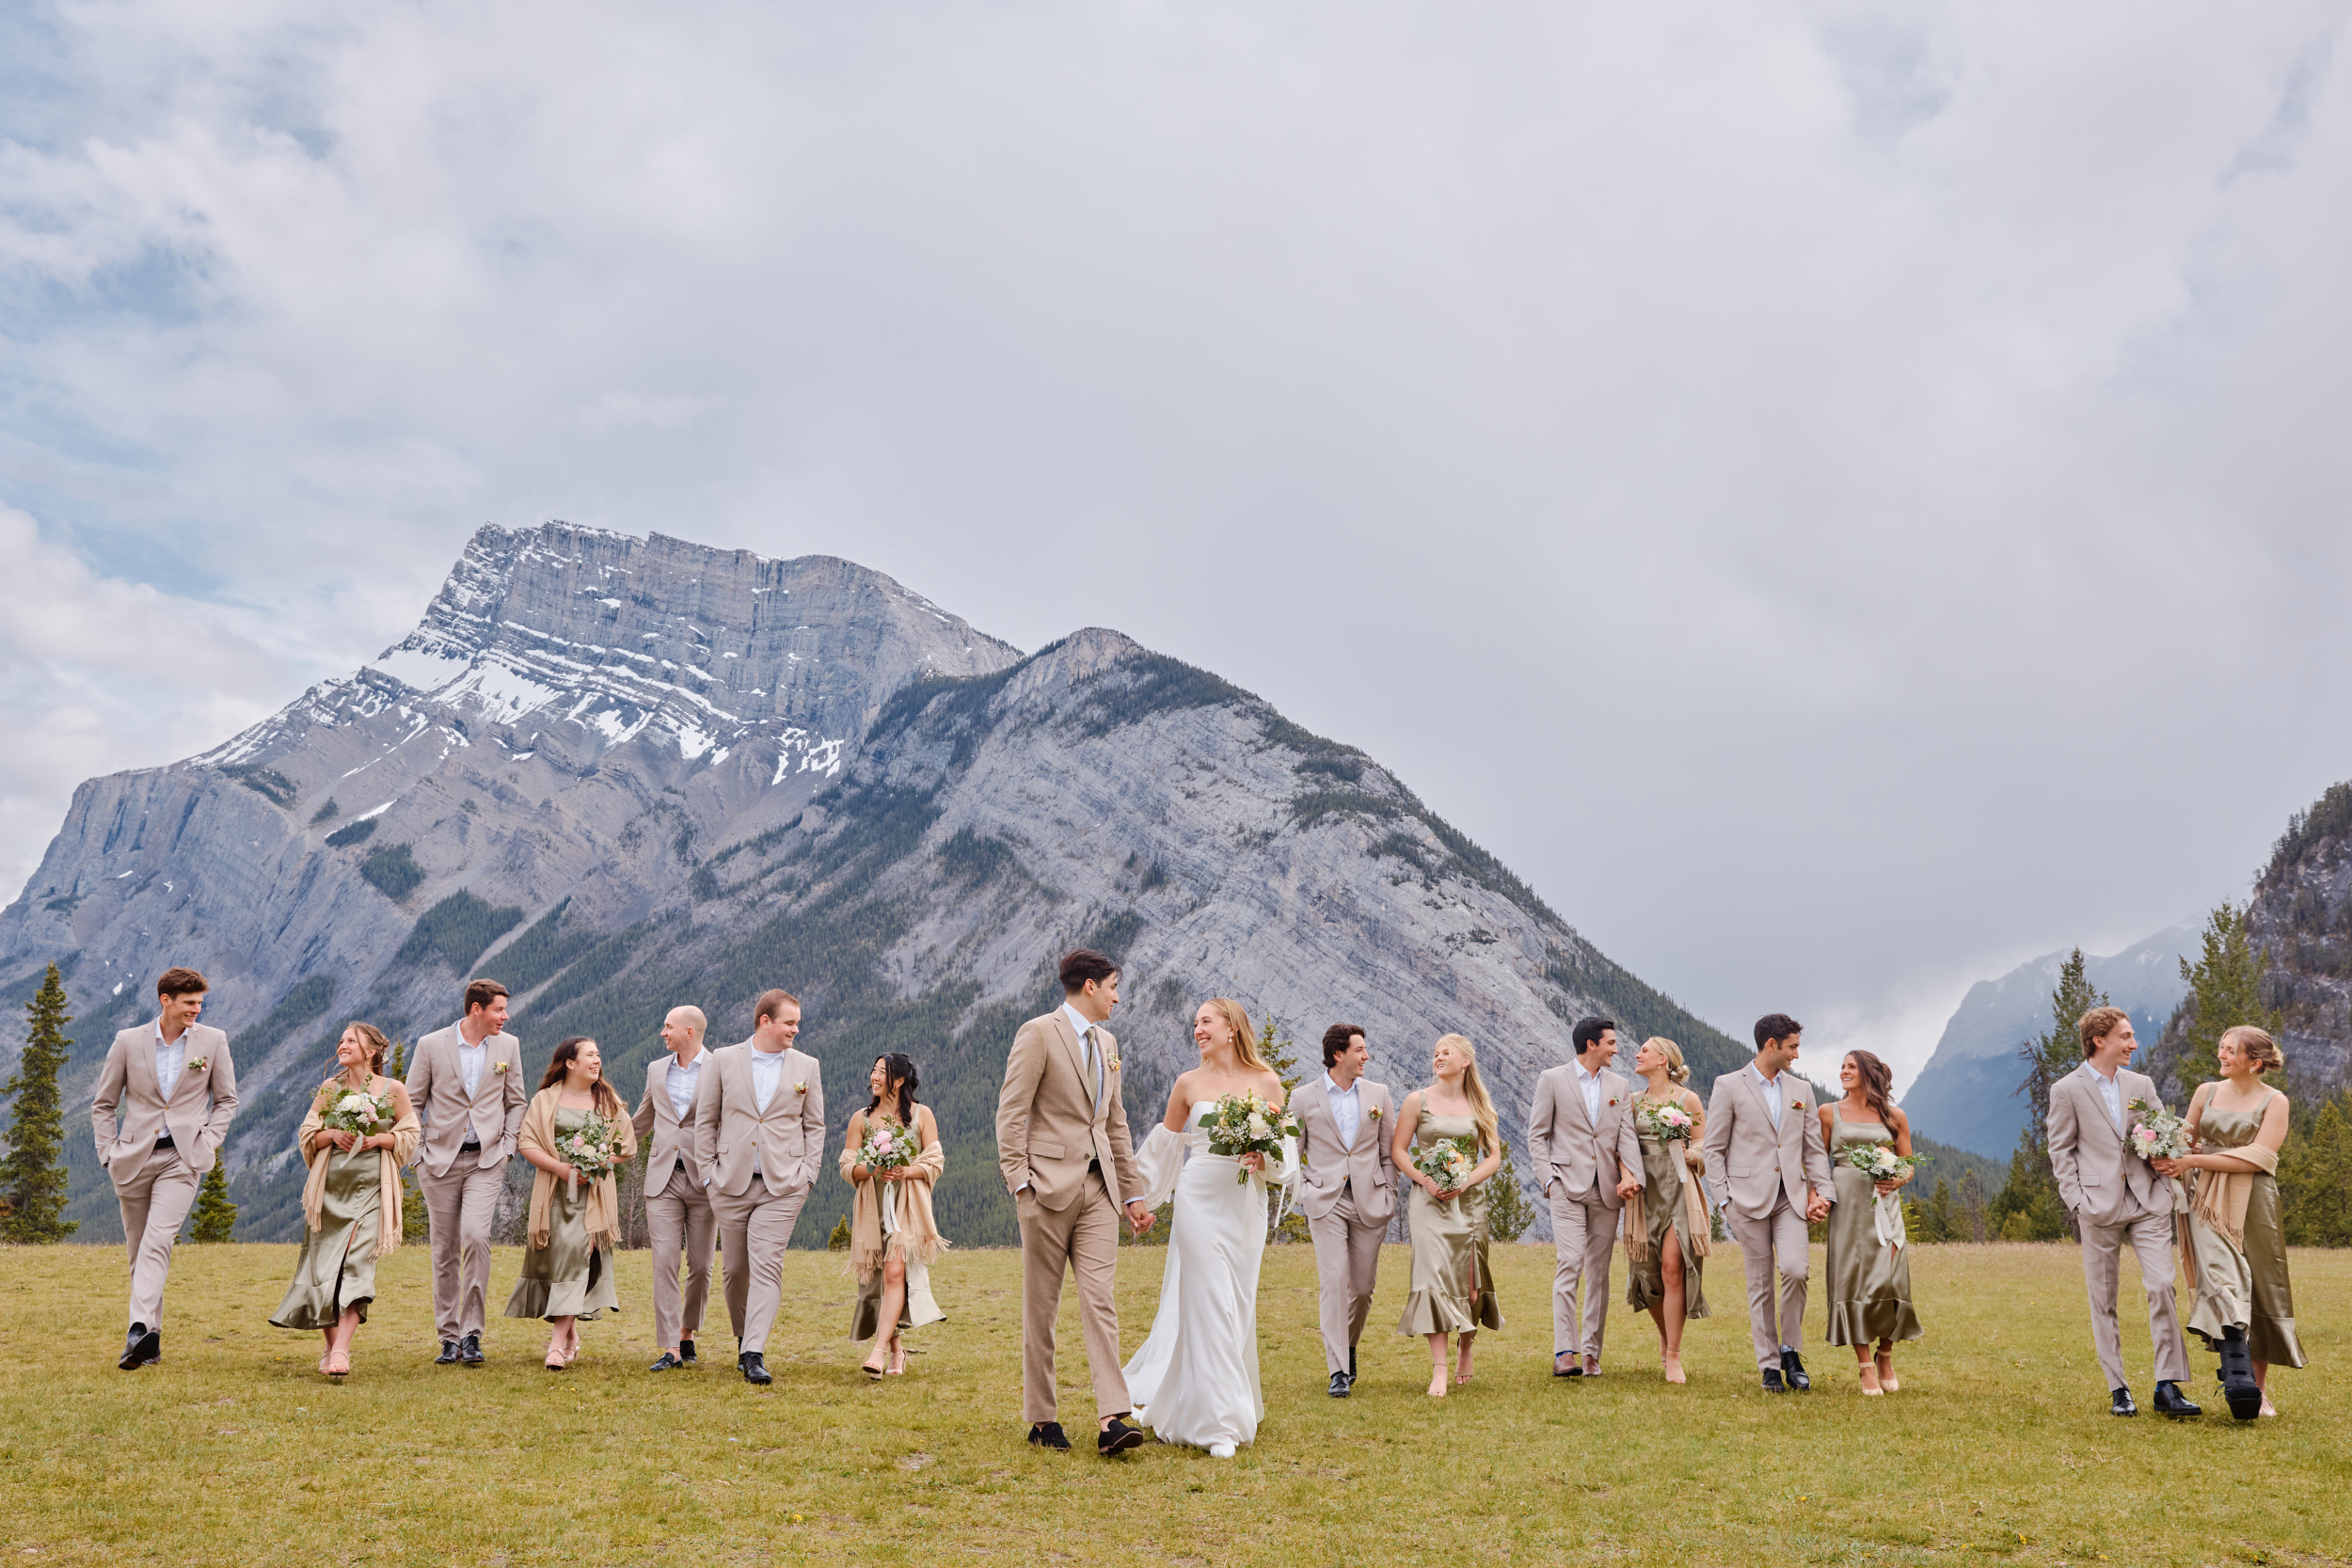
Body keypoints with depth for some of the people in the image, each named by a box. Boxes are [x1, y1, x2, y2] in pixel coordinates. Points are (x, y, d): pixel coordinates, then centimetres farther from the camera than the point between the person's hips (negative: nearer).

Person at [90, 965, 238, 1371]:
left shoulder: (213, 1041, 3)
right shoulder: (128, 1042, 3)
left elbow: (226, 1100, 12)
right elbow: (102, 1104, 11)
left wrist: (208, 1142, -2)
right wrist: (109, 1152, 1)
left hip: (182, 1159, -2)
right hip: (133, 1160, 2)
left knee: (158, 1241, -19)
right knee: (138, 1250, 8)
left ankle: (139, 1331, -27)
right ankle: (153, 1339, 18)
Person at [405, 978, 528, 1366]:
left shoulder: (508, 1046, 6)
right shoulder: (431, 1045, -1)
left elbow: (516, 1102, 14)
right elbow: (413, 1102, 6)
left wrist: (508, 1147, 3)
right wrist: (417, 1153, 0)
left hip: (486, 1160, 0)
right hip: (441, 1159, 0)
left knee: (475, 1236, -18)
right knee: (445, 1250, 5)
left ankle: (471, 1334, -10)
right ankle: (449, 1338, 16)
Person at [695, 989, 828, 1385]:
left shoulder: (807, 1067, 7)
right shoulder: (723, 1060, 4)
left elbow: (814, 1126, 11)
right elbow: (705, 1119, 8)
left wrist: (807, 1174, 1)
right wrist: (708, 1171, 2)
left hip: (782, 1185, -1)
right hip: (731, 1184, 1)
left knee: (767, 1267, -12)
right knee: (735, 1268, 9)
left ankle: (755, 1356, -15)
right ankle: (743, 1342, 29)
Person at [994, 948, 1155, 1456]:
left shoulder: (1106, 1043, 18)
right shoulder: (1039, 1033, -5)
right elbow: (1011, 1114, -9)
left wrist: (1134, 1192, 19)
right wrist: (1019, 1183, -16)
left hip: (1098, 1187, 6)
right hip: (1049, 1185, -6)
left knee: (1100, 1301, -4)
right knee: (1040, 1308, 4)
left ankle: (1111, 1419, -8)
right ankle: (1040, 1418, 13)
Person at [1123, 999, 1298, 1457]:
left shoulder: (1266, 1083, 4)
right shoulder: (1188, 1083, 4)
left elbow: (1284, 1149, 8)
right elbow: (1164, 1145, 14)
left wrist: (1263, 1160, -13)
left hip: (1246, 1204, 2)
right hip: (1200, 1199, -2)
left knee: (1238, 1305, 7)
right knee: (1208, 1303, -6)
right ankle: (1216, 1423, -2)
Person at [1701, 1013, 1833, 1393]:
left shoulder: (1801, 1090, 15)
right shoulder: (1729, 1087, 2)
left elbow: (1815, 1148, 16)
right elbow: (1714, 1149, 1)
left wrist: (1823, 1193, 4)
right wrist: (1723, 1199, -6)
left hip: (1791, 1197, 3)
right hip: (1749, 1197, -3)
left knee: (1795, 1269, -15)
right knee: (1760, 1283, 1)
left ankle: (1790, 1350, 5)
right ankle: (1769, 1366, 10)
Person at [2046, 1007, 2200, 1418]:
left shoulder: (2141, 1084, 14)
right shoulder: (2067, 1090, 1)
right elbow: (2061, 1152, 1)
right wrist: (2076, 1202, -7)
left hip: (2148, 1202, 3)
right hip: (2099, 1206, -3)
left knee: (2162, 1286, -9)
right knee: (2103, 1300, 2)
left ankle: (2168, 1387, -3)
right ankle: (2118, 1389, 11)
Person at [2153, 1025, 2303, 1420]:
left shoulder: (2274, 1102, 1)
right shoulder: (2207, 1092, 12)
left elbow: (2257, 1158, -11)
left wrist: (2194, 1161, -14)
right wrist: (2167, 1161, -2)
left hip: (2252, 1203, -1)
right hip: (2207, 1203, 1)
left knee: (2259, 1291, 2)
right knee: (2222, 1282, -16)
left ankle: (2259, 1387, 12)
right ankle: (2238, 1377, -25)